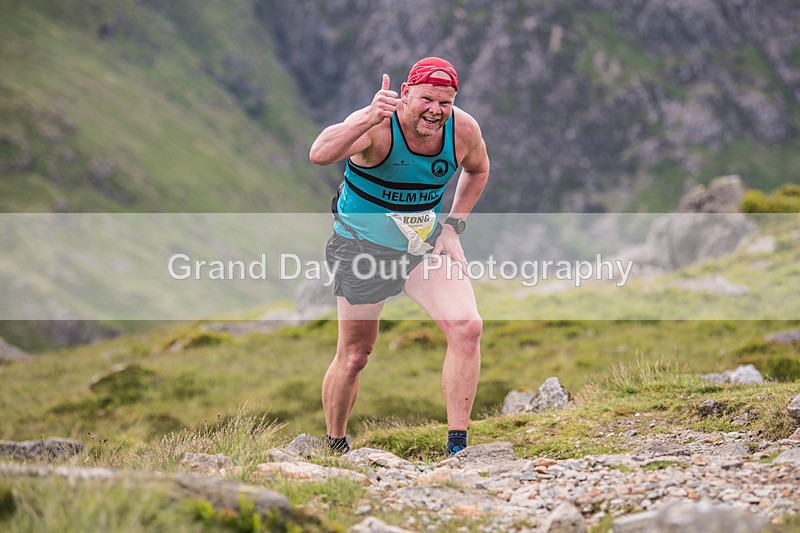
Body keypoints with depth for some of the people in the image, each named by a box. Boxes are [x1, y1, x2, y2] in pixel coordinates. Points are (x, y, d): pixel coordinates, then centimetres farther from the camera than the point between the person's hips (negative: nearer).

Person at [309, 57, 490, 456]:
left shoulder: (464, 129, -10)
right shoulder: (377, 126, -25)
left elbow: (477, 169, 14)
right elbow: (319, 155, -43)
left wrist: (454, 224, 3)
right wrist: (369, 119, -58)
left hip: (427, 245, 3)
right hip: (363, 246, -3)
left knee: (467, 327, -19)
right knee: (354, 355, 6)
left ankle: (457, 447, -12)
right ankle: (335, 445, 31)